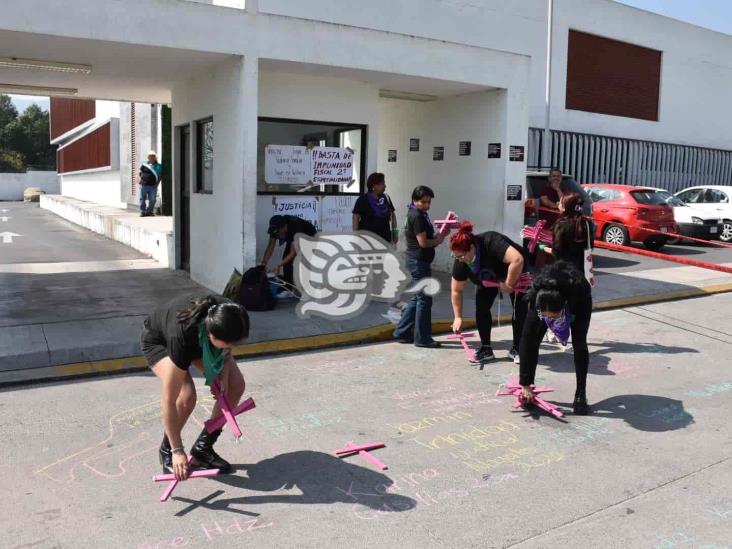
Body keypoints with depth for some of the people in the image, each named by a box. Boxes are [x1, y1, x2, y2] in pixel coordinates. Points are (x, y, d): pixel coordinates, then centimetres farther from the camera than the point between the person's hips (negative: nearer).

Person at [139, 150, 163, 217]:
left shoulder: (159, 166, 6)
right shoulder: (144, 165, 9)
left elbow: (160, 176, 8)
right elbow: (140, 173, 16)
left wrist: (157, 183, -2)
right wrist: (141, 180, 1)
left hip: (153, 186, 0)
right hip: (144, 185, 0)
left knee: (152, 200, 1)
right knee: (142, 199, 1)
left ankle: (149, 211, 14)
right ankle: (142, 211, 7)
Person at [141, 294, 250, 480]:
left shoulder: (228, 317, -33)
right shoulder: (182, 336, -44)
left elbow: (227, 347, -4)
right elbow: (169, 401, -36)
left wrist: (224, 372, -21)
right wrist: (177, 451, -31)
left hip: (198, 338, 5)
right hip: (159, 341, -5)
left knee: (236, 385, -12)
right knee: (187, 396, -29)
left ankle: (203, 447, 5)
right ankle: (167, 450, 0)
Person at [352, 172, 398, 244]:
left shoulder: (386, 198, 9)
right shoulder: (363, 199, -3)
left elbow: (392, 215, 17)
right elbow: (356, 217, -3)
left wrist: (395, 232, 11)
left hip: (385, 238, 4)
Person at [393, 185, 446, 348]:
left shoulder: (420, 214, 15)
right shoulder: (417, 216, -16)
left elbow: (427, 237, 17)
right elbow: (423, 242, -20)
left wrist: (438, 236, -1)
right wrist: (438, 240, -3)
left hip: (419, 261, 10)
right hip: (418, 261, -10)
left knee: (417, 298, 16)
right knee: (424, 299, -3)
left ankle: (402, 332, 22)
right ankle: (422, 338, 5)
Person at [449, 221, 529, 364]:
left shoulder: (491, 242, -43)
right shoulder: (460, 262, -24)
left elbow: (517, 260, -52)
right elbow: (456, 290, -12)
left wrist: (509, 285, -39)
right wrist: (458, 317, -11)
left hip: (516, 273, -4)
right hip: (489, 279, 4)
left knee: (520, 309, -8)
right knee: (481, 307, -10)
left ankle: (516, 349, 7)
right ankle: (486, 349, 1)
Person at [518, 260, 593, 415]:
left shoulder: (579, 292, -45)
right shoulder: (536, 299, -39)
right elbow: (526, 340, -36)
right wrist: (525, 383, -34)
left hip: (579, 299, -1)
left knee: (579, 344, -14)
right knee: (533, 340, -10)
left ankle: (581, 395, -3)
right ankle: (528, 390, 1)